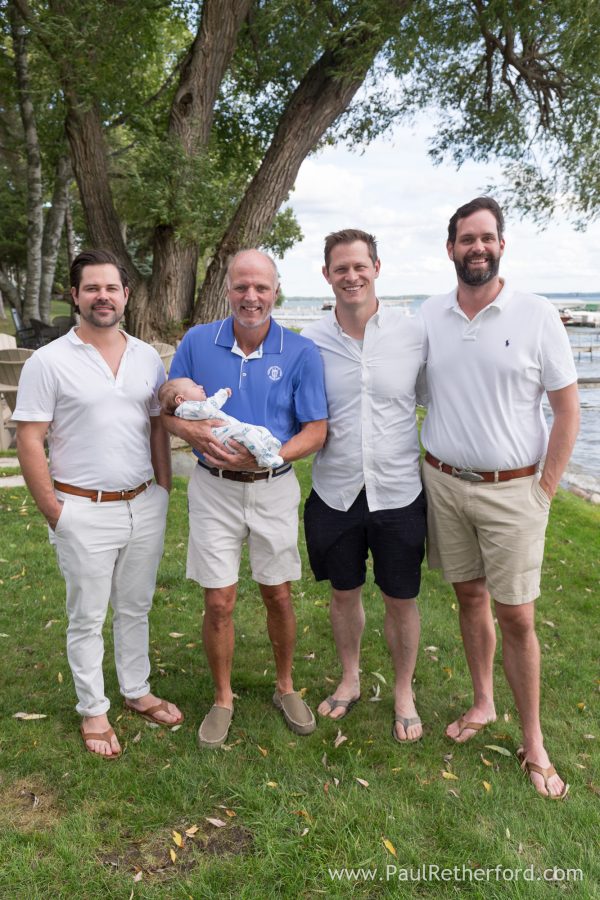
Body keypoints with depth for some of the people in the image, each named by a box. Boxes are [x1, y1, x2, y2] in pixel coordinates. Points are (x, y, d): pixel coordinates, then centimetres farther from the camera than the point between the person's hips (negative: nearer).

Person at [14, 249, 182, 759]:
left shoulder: (147, 358, 5)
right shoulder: (49, 362, -8)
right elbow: (29, 443, -8)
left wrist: (164, 492, 7)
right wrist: (56, 514, -10)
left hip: (144, 505, 4)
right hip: (84, 511, -4)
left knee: (136, 608, 18)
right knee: (88, 618, 10)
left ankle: (138, 692, 37)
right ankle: (93, 710, 29)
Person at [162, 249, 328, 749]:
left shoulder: (301, 353, -6)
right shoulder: (197, 343, -3)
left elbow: (316, 430, -6)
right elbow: (168, 411, 3)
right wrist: (196, 432, -20)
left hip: (274, 488, 0)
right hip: (214, 488, 0)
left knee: (278, 595, 12)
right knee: (219, 601, 4)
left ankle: (286, 687, 36)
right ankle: (223, 699, 27)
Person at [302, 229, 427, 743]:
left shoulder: (414, 335, -6)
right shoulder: (310, 342, -3)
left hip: (399, 492, -1)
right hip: (335, 493, 1)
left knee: (401, 599, 12)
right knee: (344, 592, 18)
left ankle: (404, 693, 36)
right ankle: (350, 680, 43)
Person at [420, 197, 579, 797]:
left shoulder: (536, 316, -6)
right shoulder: (428, 316, 4)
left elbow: (567, 409, -3)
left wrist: (544, 490, -6)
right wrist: (413, 471, 6)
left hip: (511, 489, -3)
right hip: (443, 481, 3)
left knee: (516, 616, 1)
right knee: (470, 596, 15)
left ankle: (533, 743, 19)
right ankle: (482, 703, 35)